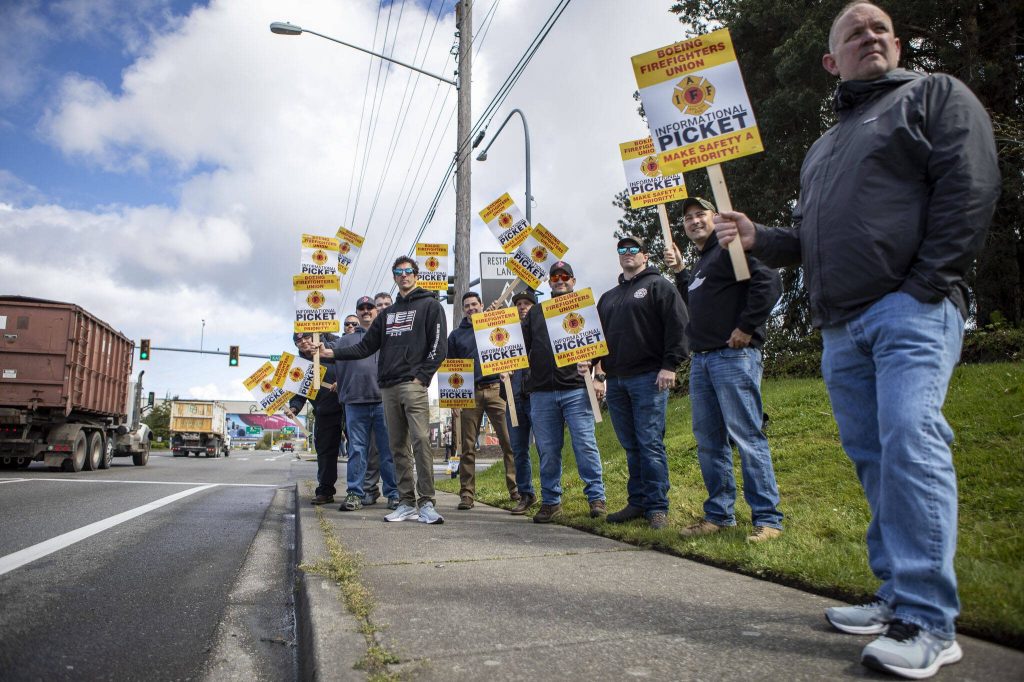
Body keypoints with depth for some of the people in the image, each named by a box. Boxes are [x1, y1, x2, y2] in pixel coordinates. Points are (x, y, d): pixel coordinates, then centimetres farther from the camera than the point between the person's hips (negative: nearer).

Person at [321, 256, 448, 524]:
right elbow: (366, 347, 21)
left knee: (420, 441, -14)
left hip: (413, 385, -6)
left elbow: (438, 347, -4)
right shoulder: (388, 314, 24)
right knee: (398, 447, 6)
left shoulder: (429, 306, 6)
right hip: (388, 389, 6)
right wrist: (333, 353, 12)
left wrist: (421, 377, -12)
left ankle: (426, 503, -12)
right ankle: (407, 503, 11)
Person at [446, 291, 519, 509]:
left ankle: (516, 489, -1)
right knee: (468, 446, 1)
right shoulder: (456, 334, 15)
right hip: (469, 393, 1)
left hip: (495, 389, 0)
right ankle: (466, 494, 6)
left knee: (509, 441, -6)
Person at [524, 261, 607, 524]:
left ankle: (596, 497, 6)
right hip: (541, 392, 3)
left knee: (585, 445, -5)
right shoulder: (536, 312, 21)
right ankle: (550, 501, 16)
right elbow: (522, 345, 20)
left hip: (576, 389, -3)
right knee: (547, 450, 6)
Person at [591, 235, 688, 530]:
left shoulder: (659, 286, 4)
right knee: (631, 446, 8)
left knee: (650, 443, -8)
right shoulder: (608, 297, 23)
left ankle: (657, 507, -2)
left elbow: (677, 326, -6)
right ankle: (637, 503, 14)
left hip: (648, 378, -6)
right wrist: (599, 372, 12)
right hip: (616, 381, 6)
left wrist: (669, 365, -15)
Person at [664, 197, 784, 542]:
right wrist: (679, 272, 19)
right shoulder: (698, 265, 22)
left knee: (747, 436, -8)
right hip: (700, 360, 10)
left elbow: (769, 281, -17)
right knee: (708, 441, 10)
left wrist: (746, 327, -18)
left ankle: (767, 518, 0)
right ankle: (719, 514, 20)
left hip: (734, 356, -9)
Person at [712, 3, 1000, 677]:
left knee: (909, 441, -18)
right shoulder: (822, 148, 28)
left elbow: (970, 186, -5)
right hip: (842, 327, 7)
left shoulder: (935, 95, 10)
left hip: (912, 310, -6)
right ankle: (898, 595, 15)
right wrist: (756, 237, 7)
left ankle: (929, 622, -11)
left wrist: (926, 285, -14)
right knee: (874, 458, 6)